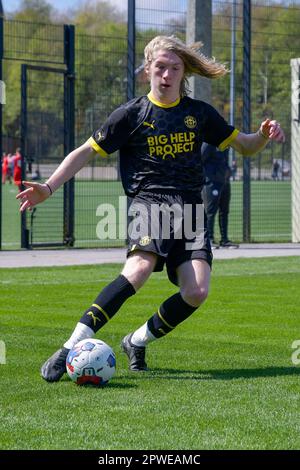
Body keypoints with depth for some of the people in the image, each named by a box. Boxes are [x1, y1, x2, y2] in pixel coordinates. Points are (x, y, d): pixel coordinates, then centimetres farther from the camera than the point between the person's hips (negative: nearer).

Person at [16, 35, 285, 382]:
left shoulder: (199, 113, 15)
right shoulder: (132, 114, 6)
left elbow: (243, 145, 24)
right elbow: (86, 152, 7)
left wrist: (264, 135, 0)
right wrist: (48, 188, -4)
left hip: (191, 210, 4)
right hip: (150, 202, -4)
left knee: (196, 292, -18)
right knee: (139, 268, -33)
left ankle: (137, 341, 8)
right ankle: (71, 349, -35)